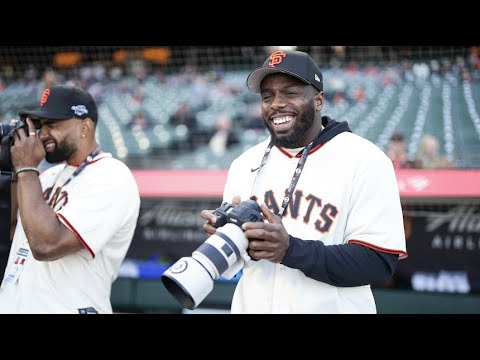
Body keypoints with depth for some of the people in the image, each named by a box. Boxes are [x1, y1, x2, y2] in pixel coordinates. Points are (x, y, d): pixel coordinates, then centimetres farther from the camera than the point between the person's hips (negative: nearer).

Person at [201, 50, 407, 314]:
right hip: (250, 306, 4)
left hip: (332, 306, -4)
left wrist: (291, 250, -27)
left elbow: (380, 263, -17)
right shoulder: (244, 164, 4)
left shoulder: (365, 161, -10)